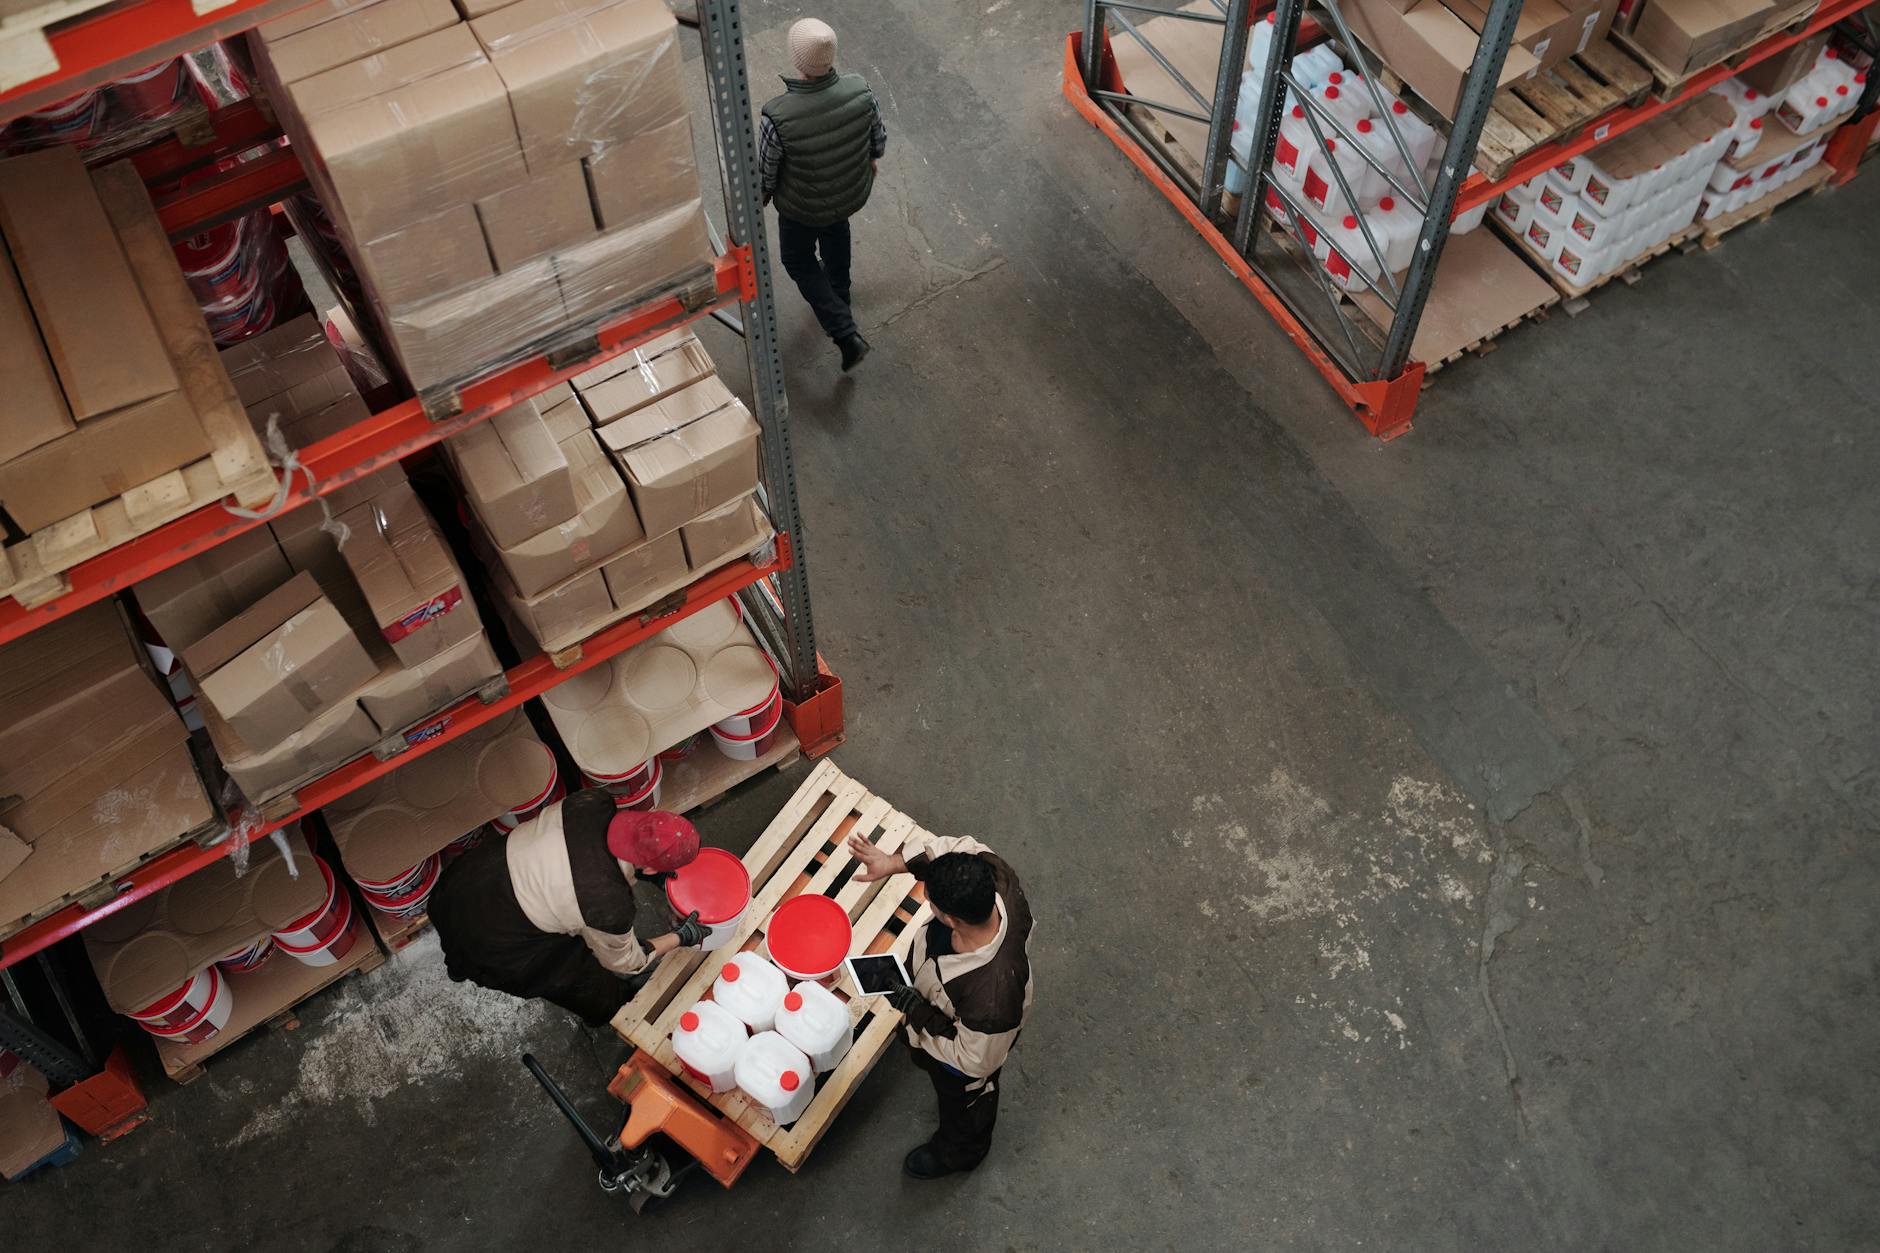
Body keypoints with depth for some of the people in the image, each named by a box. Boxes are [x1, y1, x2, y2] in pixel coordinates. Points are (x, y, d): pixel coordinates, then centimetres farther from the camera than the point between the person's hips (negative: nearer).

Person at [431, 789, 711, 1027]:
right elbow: (624, 962, -7)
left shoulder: (593, 802, -21)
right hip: (486, 941, -6)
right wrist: (681, 938, 4)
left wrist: (646, 869, 4)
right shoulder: (610, 908, -31)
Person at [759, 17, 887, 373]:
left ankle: (847, 335, 22)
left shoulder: (778, 116, -39)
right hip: (854, 193, 3)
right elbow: (878, 139, -9)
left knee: (797, 258, 27)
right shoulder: (859, 92, -29)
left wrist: (759, 198, 2)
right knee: (835, 226, 38)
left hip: (803, 206, -3)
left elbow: (765, 173, -21)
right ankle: (839, 294, 63)